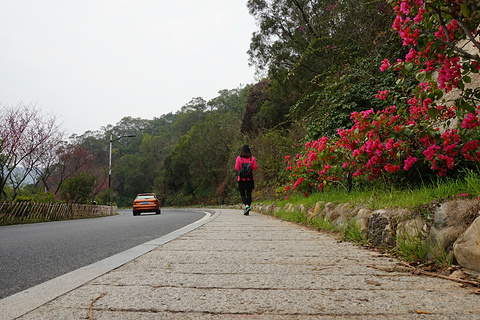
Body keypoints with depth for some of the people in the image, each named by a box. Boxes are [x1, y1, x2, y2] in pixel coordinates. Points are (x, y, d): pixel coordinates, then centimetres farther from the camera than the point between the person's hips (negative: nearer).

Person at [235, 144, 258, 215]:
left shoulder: (239, 158, -7)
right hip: (250, 179, 2)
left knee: (242, 194, 6)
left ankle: (247, 206, -19)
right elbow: (255, 167, 1)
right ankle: (247, 211, 7)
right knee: (249, 194, 8)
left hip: (241, 179, -2)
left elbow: (237, 168, -4)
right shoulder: (252, 158, -2)